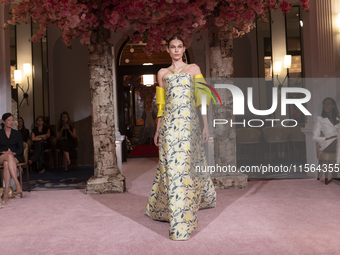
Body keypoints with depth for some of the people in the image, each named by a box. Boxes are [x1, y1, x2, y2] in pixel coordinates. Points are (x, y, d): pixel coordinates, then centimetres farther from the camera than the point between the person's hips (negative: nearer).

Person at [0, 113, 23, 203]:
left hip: (15, 157, 1)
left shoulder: (17, 133, 16)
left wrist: (14, 153, -11)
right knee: (9, 156, -39)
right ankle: (17, 185, -49)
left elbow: (21, 149, 9)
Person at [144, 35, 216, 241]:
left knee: (187, 165, -4)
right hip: (170, 124, 2)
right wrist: (158, 129, 13)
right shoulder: (162, 73, 15)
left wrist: (206, 126, -3)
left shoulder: (194, 69, 10)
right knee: (170, 165, 0)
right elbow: (161, 104, 16)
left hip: (189, 123, -1)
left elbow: (201, 99, 4)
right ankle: (164, 207, 16)